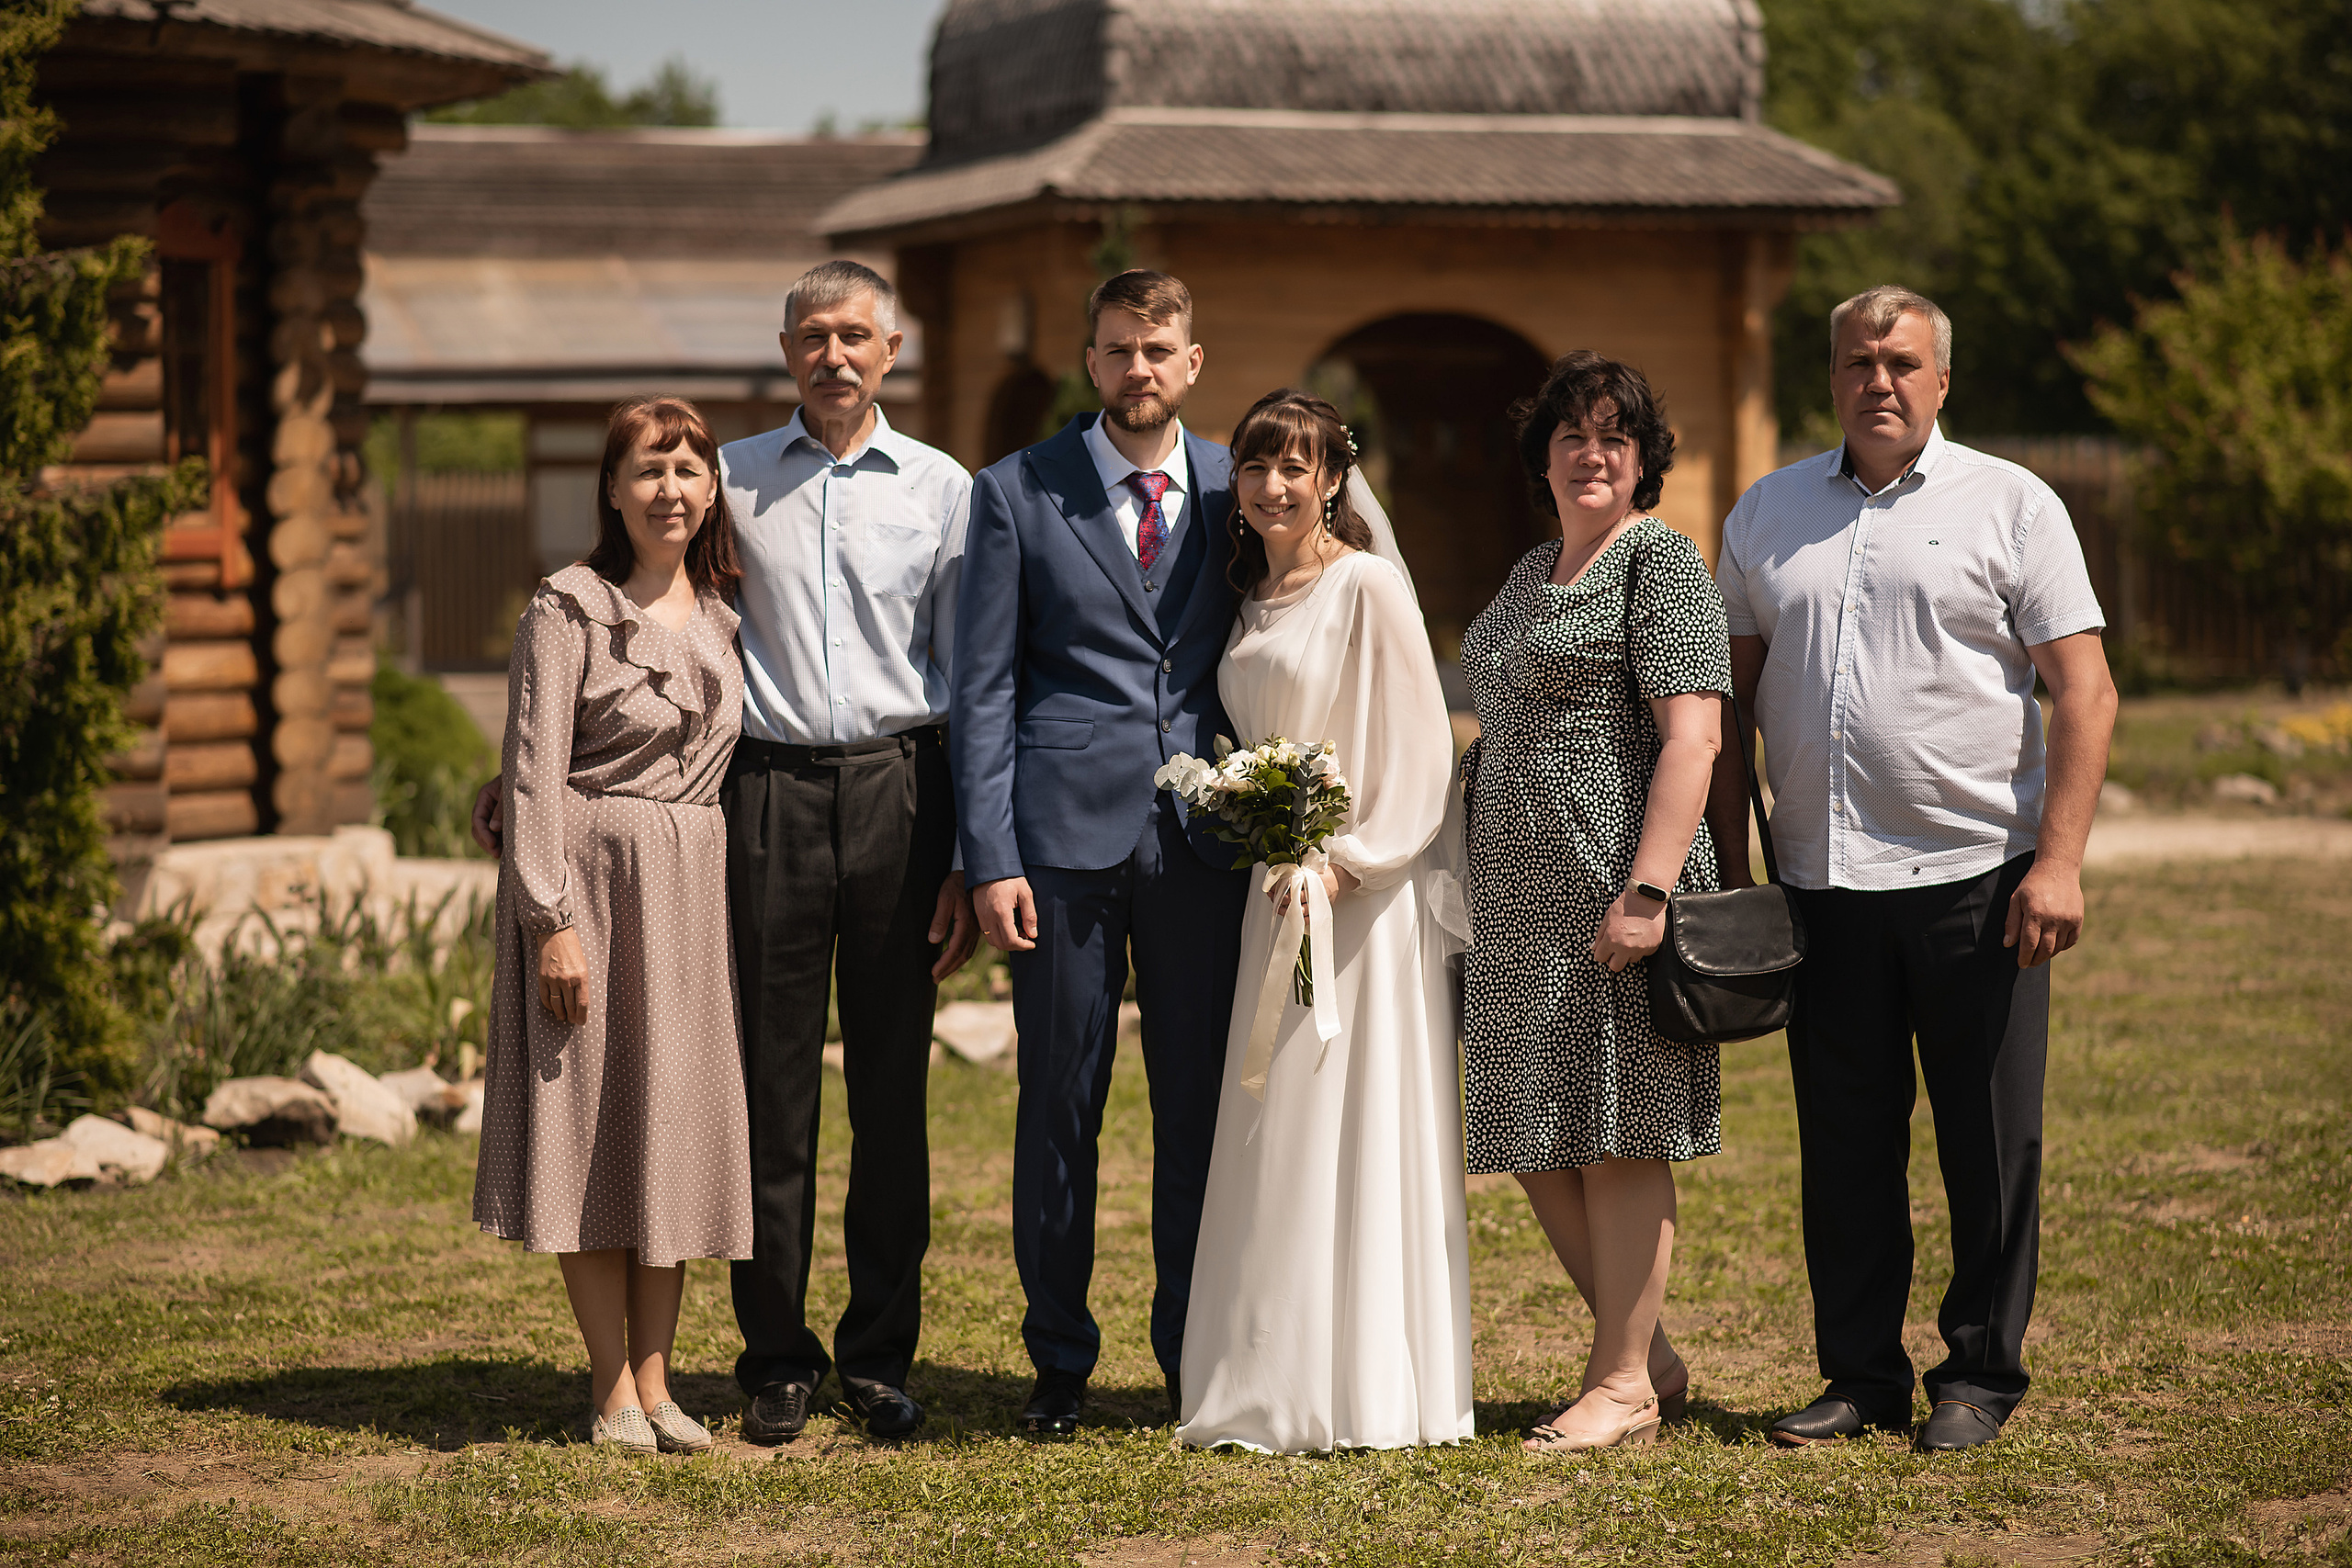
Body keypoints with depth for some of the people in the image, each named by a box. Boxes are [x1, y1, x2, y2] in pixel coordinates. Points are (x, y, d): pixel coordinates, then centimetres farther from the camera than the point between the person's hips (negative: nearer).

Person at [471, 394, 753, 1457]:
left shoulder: (721, 613, 11)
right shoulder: (569, 609, -7)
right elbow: (534, 773, -11)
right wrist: (552, 920, -16)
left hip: (694, 889, 6)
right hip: (590, 879, -6)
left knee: (677, 1122, 6)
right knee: (593, 1120, -1)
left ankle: (654, 1380, 13)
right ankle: (611, 1389, 5)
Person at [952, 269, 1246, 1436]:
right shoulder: (1016, 494, 4)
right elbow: (983, 690, 1)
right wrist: (989, 858, -6)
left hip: (1204, 832, 2)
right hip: (1066, 834, -2)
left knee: (1203, 1101, 4)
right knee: (1060, 1101, 3)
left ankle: (1196, 1356, 16)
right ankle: (1059, 1362, 14)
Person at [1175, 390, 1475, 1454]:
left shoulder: (1367, 584, -8)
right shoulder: (1254, 598, 15)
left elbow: (1417, 741, -13)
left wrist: (1348, 860, -18)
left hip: (1363, 893, -8)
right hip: (1279, 895, 8)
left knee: (1355, 1131, -6)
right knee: (1274, 1136, 7)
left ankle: (1366, 1391, -1)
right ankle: (1280, 1384, 13)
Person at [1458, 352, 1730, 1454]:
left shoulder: (1661, 560, -6)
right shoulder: (1531, 576, 19)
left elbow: (1691, 736, -15)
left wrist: (1647, 891, -23)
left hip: (1611, 888, -9)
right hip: (1520, 900, 9)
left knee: (1612, 1135, -4)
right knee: (1536, 1142, 9)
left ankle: (1626, 1385, 4)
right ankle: (1649, 1356, 20)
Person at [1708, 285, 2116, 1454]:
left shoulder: (2010, 504, 2)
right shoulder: (1766, 514, 12)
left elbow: (2083, 689, -3)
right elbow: (1730, 698, 16)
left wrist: (2060, 861, -12)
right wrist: (1731, 867, 9)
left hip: (1976, 876, -3)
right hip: (1826, 886, 3)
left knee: (1991, 1146, 1)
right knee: (1843, 1146, 7)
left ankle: (1979, 1378, 12)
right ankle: (1861, 1375, 18)